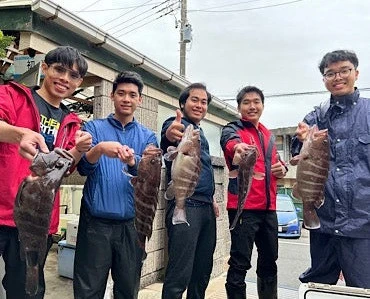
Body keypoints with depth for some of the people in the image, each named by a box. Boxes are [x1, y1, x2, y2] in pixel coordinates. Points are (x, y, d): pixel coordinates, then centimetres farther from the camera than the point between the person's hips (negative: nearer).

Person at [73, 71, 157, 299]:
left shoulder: (148, 137, 8)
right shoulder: (94, 128, 5)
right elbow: (84, 168, -8)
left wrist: (132, 161, -27)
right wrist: (99, 149, -29)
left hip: (132, 224, 2)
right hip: (95, 222, -1)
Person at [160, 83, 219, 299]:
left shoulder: (200, 133, 20)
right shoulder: (178, 125, -5)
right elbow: (168, 142, -31)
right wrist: (169, 136, -54)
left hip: (206, 208, 9)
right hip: (185, 206, -9)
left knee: (203, 272, 17)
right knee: (179, 275, -5)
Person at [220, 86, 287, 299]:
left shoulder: (269, 135, 17)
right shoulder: (233, 129, -4)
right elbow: (229, 139, -29)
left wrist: (282, 168, 3)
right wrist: (237, 145, -54)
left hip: (268, 207, 7)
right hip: (243, 207, -7)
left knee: (269, 260, 18)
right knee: (240, 264, -3)